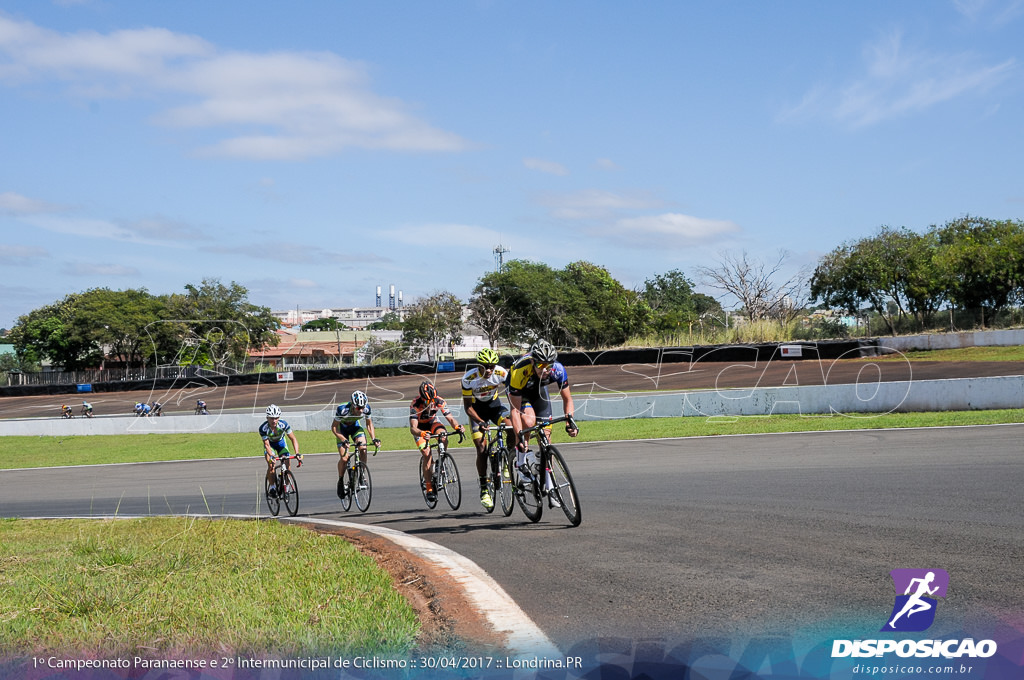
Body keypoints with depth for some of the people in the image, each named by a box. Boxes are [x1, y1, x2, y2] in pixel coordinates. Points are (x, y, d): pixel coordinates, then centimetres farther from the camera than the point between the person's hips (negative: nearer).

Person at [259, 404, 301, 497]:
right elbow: (267, 444, -31)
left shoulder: (283, 424, -31)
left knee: (286, 464, -15)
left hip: (281, 442, 1)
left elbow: (293, 439, -27)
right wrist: (271, 456, -48)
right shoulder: (263, 428, -33)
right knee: (271, 465, -23)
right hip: (270, 444, -1)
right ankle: (272, 486, -6)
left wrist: (297, 453, -39)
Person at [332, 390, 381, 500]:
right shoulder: (343, 409, -37)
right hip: (342, 428, -3)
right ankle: (341, 481, 6)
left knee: (363, 449, -24)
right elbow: (334, 427, -26)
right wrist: (343, 440, -39)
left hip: (355, 426, 3)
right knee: (344, 458, -16)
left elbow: (369, 423, -6)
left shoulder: (366, 408, -26)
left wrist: (374, 438, -18)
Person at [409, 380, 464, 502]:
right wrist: (422, 434, -63)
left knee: (443, 438, -31)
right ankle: (429, 489, -16)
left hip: (433, 422, 2)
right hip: (420, 427, -2)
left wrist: (457, 426, -49)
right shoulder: (415, 405, -34)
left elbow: (450, 418, -26)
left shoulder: (439, 401, -26)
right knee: (427, 454, -20)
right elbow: (413, 428, -42)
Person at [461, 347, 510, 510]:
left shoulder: (502, 373, -24)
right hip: (477, 409, -2)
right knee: (482, 449, -13)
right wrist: (480, 422, -35)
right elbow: (467, 406, -20)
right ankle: (484, 489, -4)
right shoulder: (469, 378, -27)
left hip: (494, 404, 2)